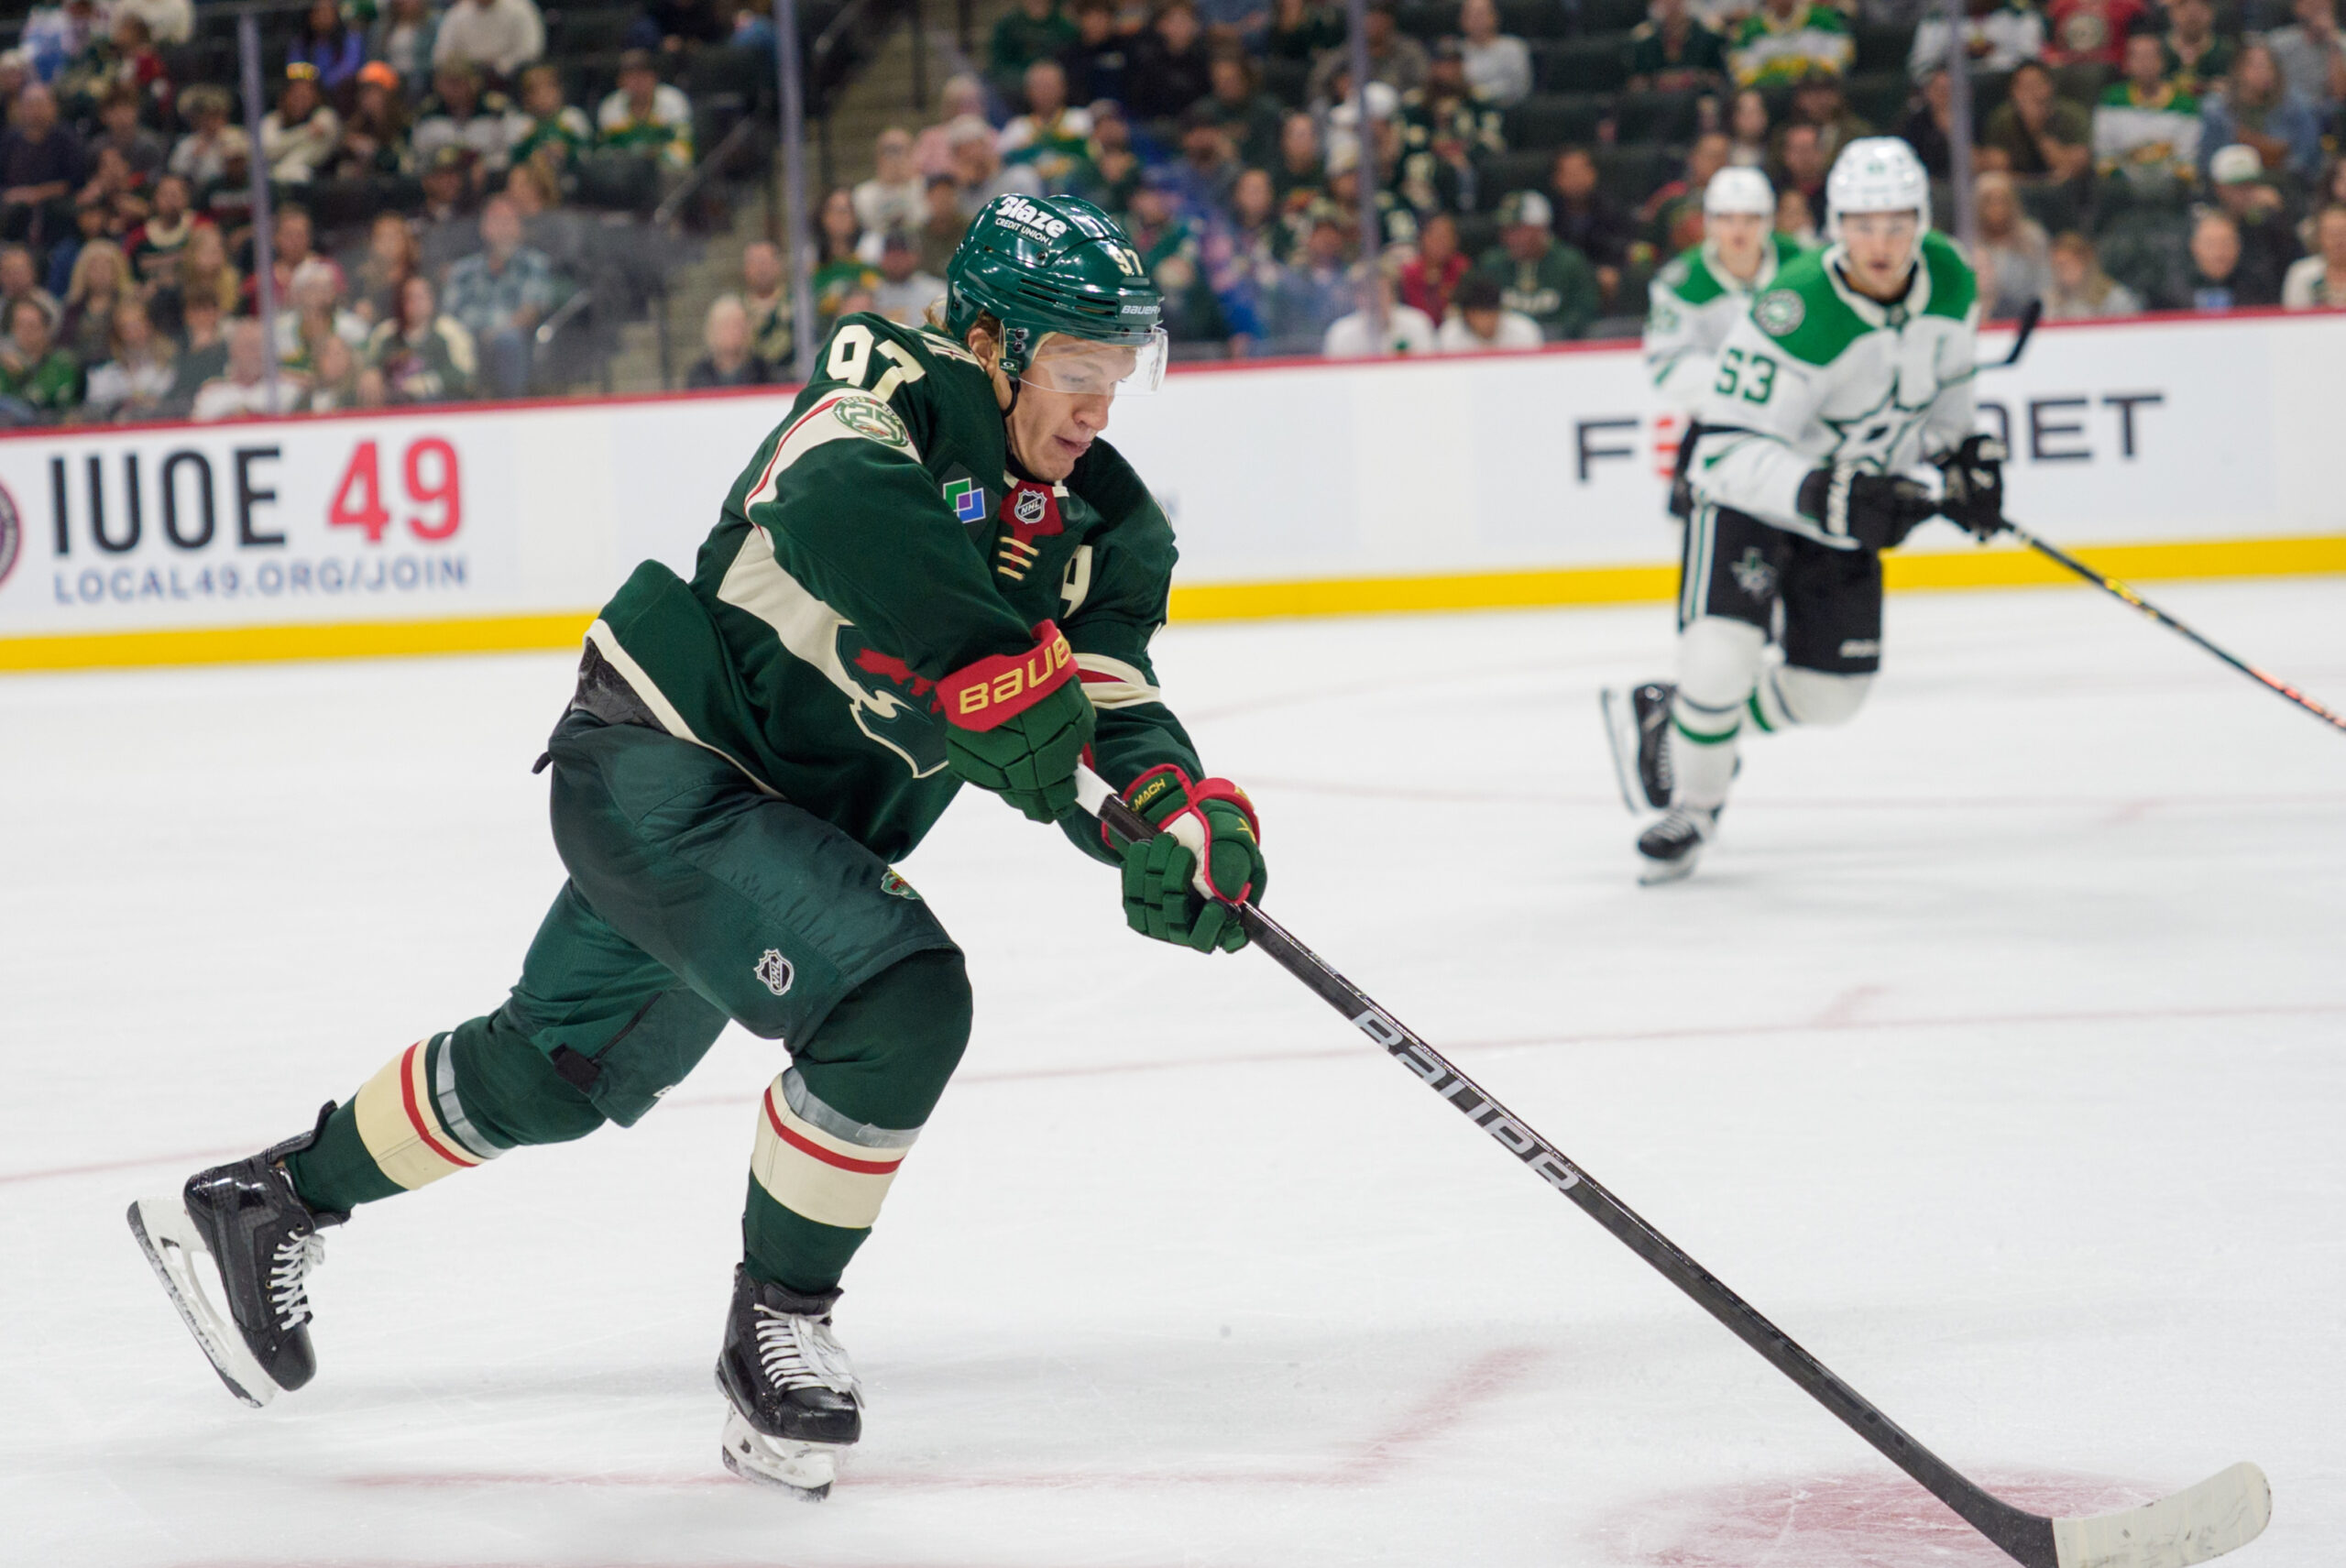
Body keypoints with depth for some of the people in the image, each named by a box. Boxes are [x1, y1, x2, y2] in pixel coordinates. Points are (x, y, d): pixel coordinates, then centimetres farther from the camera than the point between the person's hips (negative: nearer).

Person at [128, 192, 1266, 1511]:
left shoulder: (1100, 516, -1)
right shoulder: (890, 393, -21)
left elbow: (1108, 703, -10)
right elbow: (846, 511, -42)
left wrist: (1183, 814, -31)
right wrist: (1013, 692, -47)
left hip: (802, 822, 9)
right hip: (665, 771, -9)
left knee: (564, 1069, 21)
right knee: (899, 1000, -25)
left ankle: (269, 1205, 41)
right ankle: (777, 1327, -5)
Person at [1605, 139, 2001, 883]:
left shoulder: (1949, 280, -12)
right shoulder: (1796, 313, -33)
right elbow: (1726, 452, -34)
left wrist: (1963, 452, 0)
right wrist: (1825, 496, -47)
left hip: (1848, 495, 6)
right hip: (1747, 489, -6)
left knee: (1830, 694, 6)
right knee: (1722, 657, -25)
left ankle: (1665, 718, 31)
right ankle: (1692, 807, 3)